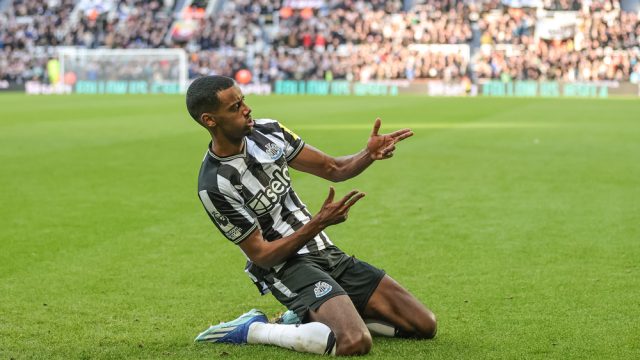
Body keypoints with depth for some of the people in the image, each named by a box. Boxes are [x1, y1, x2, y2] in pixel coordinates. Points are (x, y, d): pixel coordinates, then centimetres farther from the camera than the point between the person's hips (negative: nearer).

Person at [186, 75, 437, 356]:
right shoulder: (215, 186, -18)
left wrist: (369, 154, -12)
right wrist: (319, 223, -27)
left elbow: (333, 169, 10)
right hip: (286, 267, -8)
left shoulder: (267, 131, 2)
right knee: (355, 343, -33)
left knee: (424, 325, 2)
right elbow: (262, 255, -16)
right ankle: (253, 330, -11)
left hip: (326, 254, 8)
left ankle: (308, 317, 10)